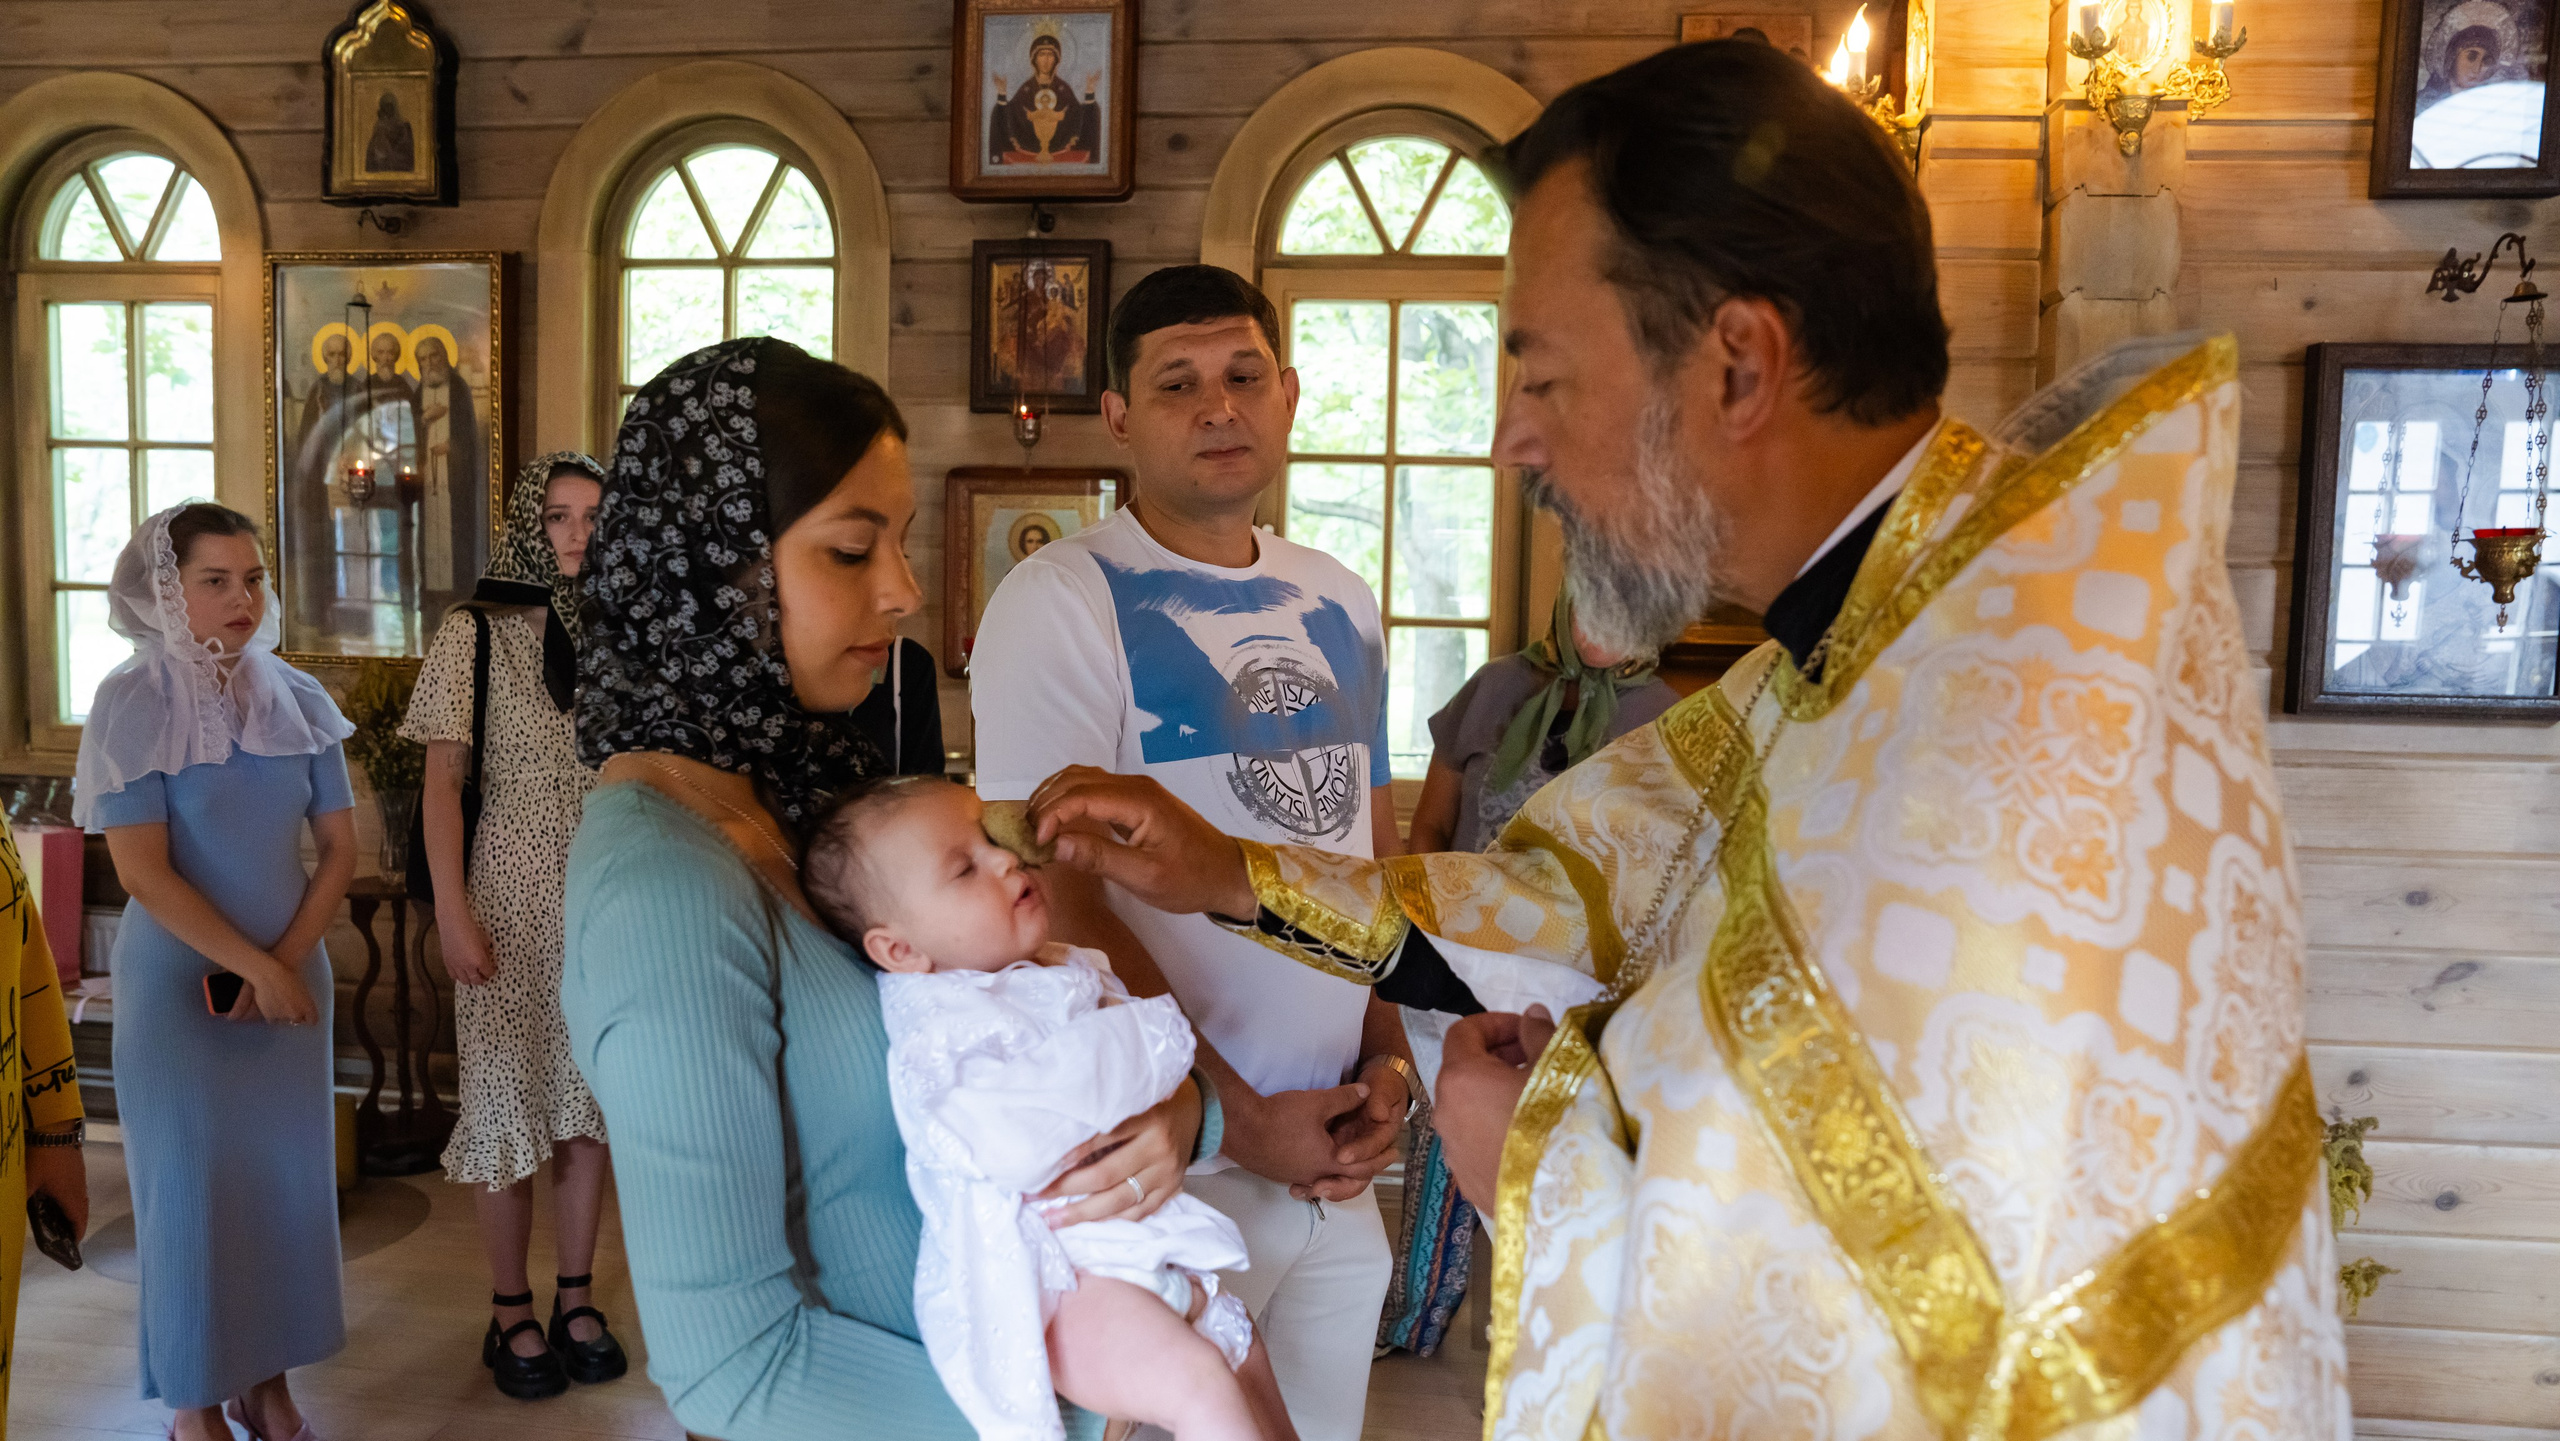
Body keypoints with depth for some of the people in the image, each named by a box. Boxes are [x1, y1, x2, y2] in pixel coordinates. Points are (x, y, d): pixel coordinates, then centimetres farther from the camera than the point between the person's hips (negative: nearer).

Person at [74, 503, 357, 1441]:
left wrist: (288, 960, -8)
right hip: (176, 976, -3)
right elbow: (141, 869, -13)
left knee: (288, 1170, 7)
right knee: (192, 1179, 4)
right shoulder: (132, 702, -8)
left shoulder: (296, 698, 2)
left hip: (291, 968, 4)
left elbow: (340, 846, 3)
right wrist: (254, 967, -15)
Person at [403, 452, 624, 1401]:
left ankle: (576, 1298, 22)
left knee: (590, 1101, 9)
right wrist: (453, 913, -10)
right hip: (513, 900, -3)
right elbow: (443, 785, -4)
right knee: (509, 1101, 4)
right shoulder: (474, 633, -2)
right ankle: (511, 1314, 17)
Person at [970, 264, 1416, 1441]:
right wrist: (1240, 1118, -15)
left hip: (1339, 1166, 6)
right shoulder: (1061, 602, -13)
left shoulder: (1341, 605, 8)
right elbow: (1059, 903, -17)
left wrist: (1389, 1056, 0)